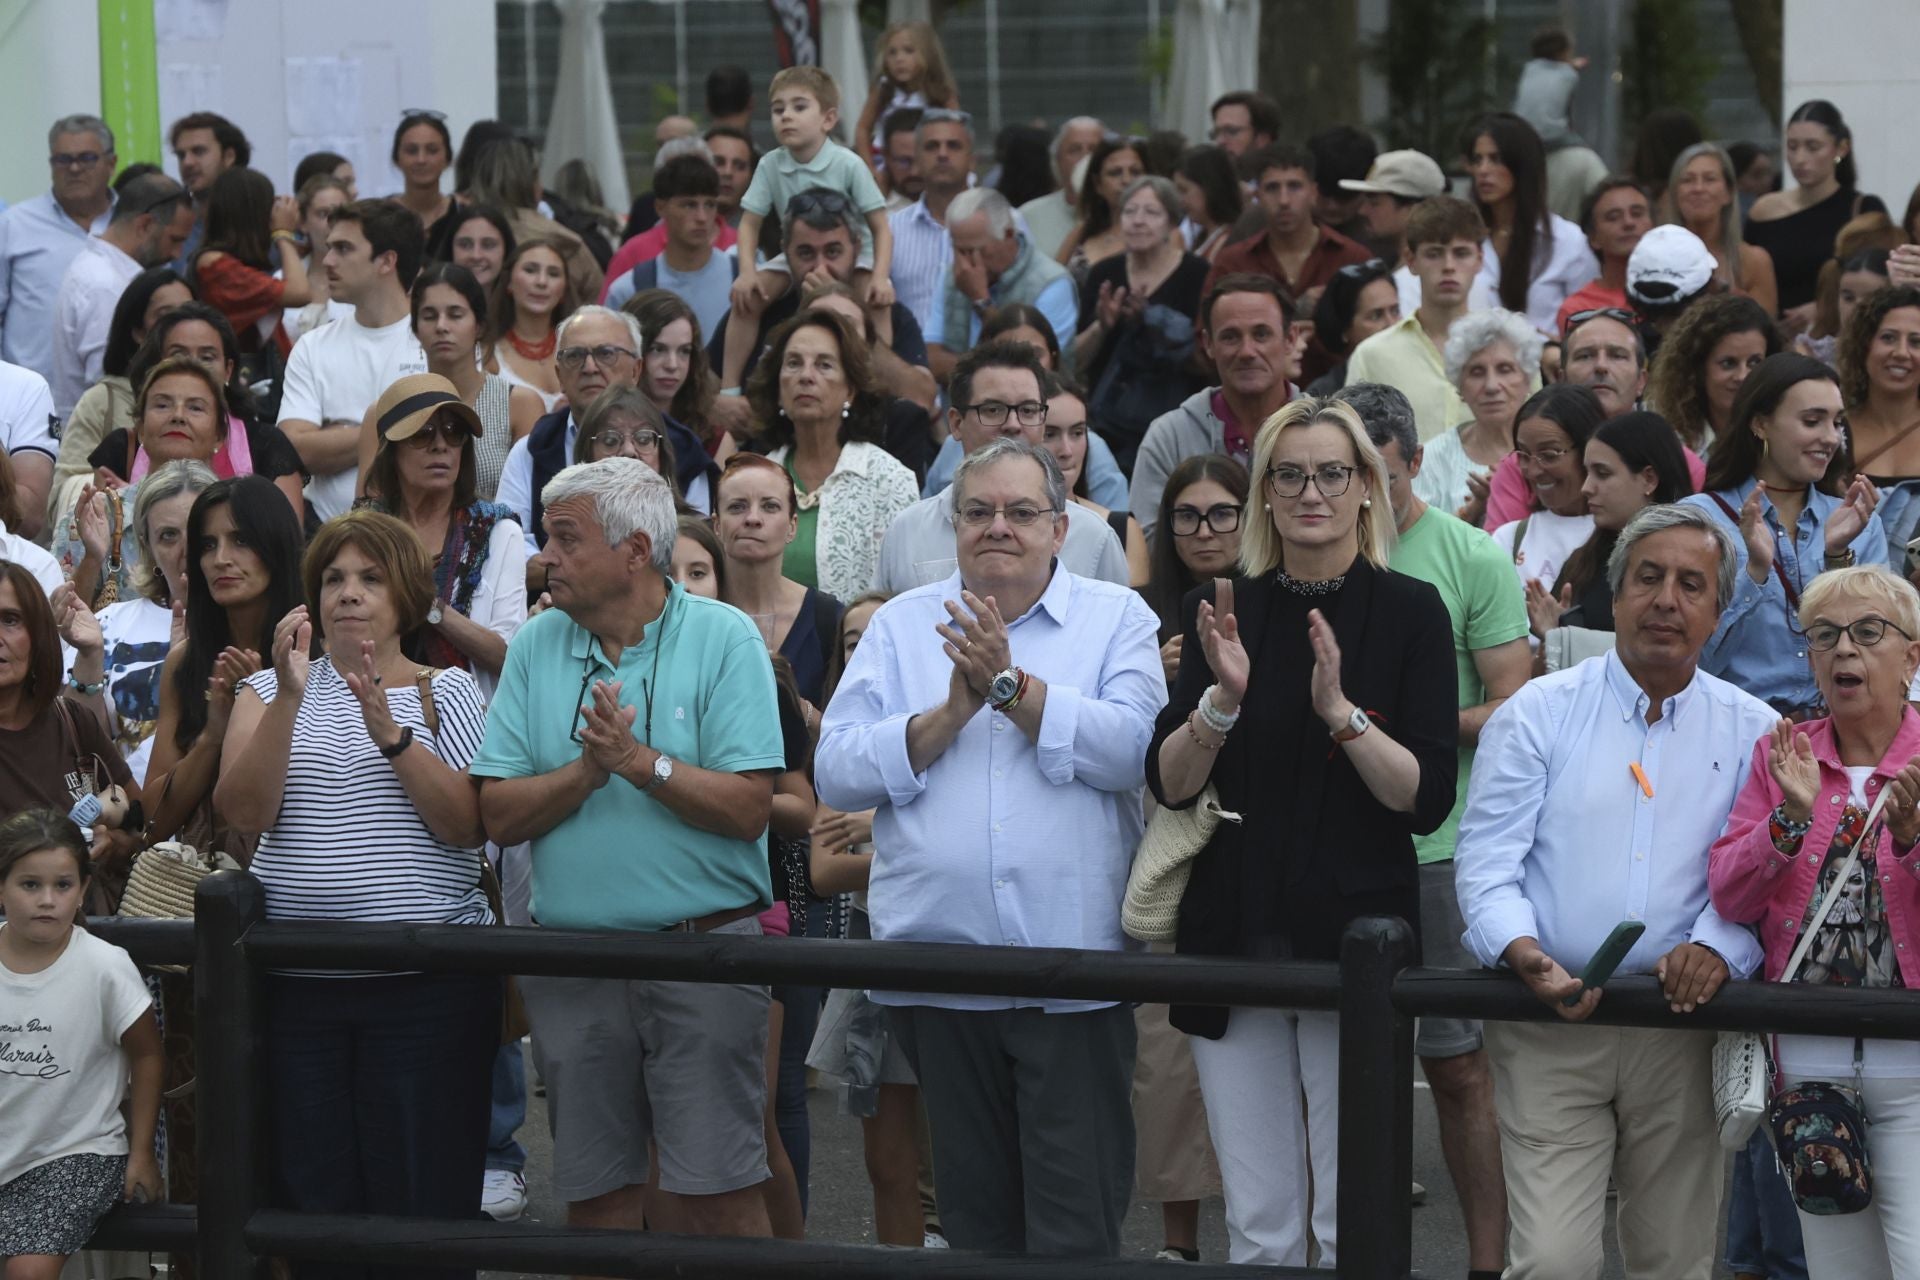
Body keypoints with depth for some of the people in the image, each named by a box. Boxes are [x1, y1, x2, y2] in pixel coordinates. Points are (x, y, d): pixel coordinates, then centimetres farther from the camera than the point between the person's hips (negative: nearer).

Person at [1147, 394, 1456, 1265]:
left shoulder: (1409, 612, -1)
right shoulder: (1222, 611, 8)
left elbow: (1428, 799, -8)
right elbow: (1169, 784, 1)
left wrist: (1340, 711, -21)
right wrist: (1221, 699, -16)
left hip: (1356, 930, -3)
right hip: (1234, 933, 3)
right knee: (1258, 1223, 6)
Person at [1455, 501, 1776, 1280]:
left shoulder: (1752, 734, 8)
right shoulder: (1538, 713, 5)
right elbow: (1486, 864, 0)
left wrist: (1718, 947, -18)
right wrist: (1523, 952, -19)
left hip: (1680, 1027, 2)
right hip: (1549, 1028, -2)